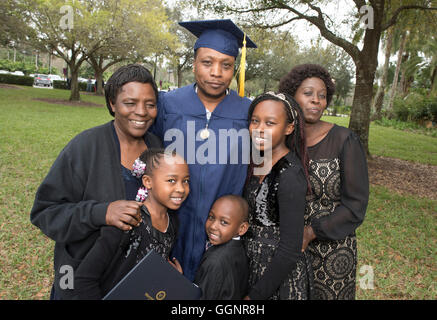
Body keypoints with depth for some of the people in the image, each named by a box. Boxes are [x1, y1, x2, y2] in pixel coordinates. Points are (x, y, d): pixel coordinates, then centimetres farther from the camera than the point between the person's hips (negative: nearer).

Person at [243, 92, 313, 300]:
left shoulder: (290, 175, -26)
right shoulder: (258, 161, -2)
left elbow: (290, 250, -24)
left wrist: (255, 295, -15)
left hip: (279, 274, -7)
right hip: (254, 263, 7)